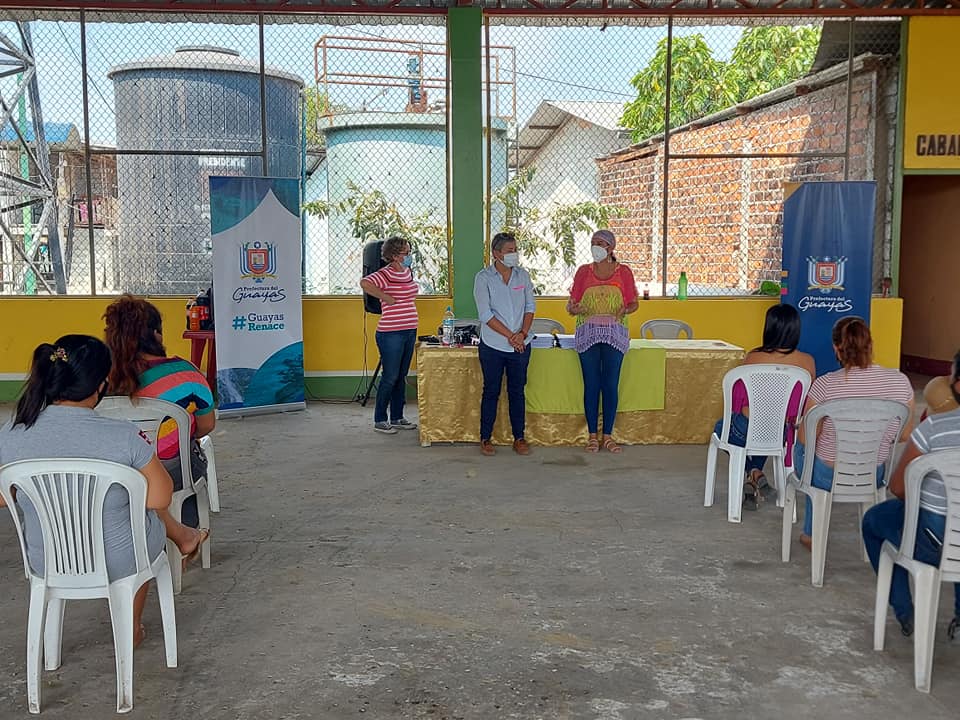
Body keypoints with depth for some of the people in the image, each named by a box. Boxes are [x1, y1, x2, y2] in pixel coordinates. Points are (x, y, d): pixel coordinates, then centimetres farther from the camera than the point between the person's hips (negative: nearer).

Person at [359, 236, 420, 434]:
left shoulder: (407, 272, 11)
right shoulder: (385, 274, -14)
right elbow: (365, 283, -33)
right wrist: (387, 298, -23)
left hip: (409, 331, 8)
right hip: (391, 334, -8)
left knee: (401, 377, 14)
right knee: (390, 377, -1)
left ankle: (397, 417, 24)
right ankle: (380, 420, 10)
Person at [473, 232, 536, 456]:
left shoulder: (523, 275, 6)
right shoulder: (483, 278, -6)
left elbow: (530, 307, 6)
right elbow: (486, 314, -11)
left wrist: (523, 333, -10)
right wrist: (510, 336, -15)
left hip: (520, 345, 3)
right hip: (493, 346, -3)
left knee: (517, 391, 9)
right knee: (491, 391, 6)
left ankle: (519, 438, 18)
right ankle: (485, 438, 16)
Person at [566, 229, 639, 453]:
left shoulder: (623, 272, 5)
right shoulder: (583, 271, 7)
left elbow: (633, 303, 8)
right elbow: (573, 302, 7)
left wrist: (625, 310, -14)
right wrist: (573, 308, -16)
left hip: (614, 334, 0)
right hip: (588, 333, 1)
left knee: (611, 385, 0)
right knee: (591, 385, 1)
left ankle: (607, 435, 10)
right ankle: (592, 435, 10)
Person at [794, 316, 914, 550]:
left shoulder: (824, 385, -24)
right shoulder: (900, 381, -13)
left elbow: (806, 438, -15)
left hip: (828, 478, -3)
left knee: (802, 449, 32)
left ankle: (812, 534, 45)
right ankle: (811, 533, 48)